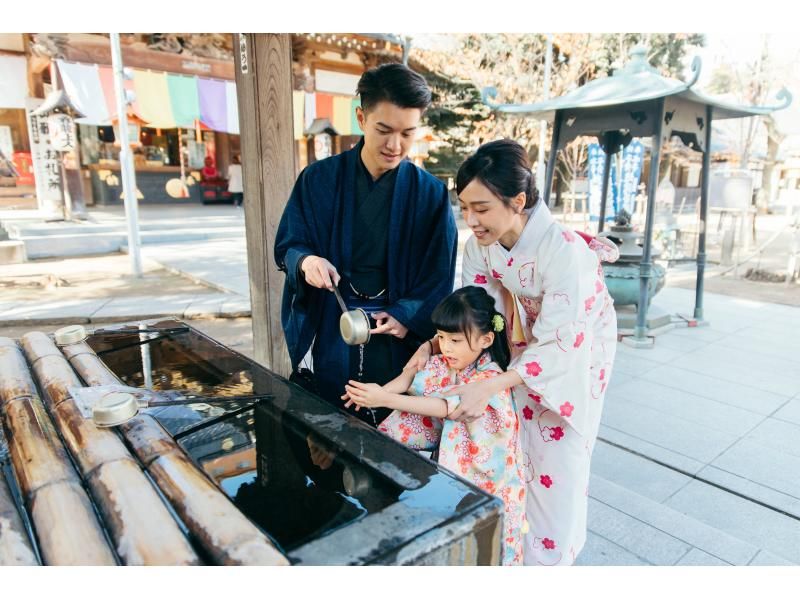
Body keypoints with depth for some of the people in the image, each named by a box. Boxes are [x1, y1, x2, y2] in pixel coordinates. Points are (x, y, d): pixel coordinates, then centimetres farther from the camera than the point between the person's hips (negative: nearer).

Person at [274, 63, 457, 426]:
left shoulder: (430, 193, -4)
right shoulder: (319, 179, -3)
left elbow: (438, 277, -1)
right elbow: (286, 245, 3)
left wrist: (407, 315, -18)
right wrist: (305, 261, -20)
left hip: (394, 342, 0)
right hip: (325, 337, 1)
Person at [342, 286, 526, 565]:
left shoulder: (490, 379, -24)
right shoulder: (443, 364, -2)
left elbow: (443, 407, -34)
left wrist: (386, 400, -41)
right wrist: (382, 390, -31)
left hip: (480, 474, -6)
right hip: (447, 455, 6)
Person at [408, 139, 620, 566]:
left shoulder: (564, 250, -35)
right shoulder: (480, 242, -17)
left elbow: (560, 345, -34)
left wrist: (490, 386, -42)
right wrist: (434, 344, -24)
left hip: (574, 350, -5)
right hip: (523, 344, 5)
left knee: (557, 456, 6)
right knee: (514, 448, 13)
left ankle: (550, 554, 30)